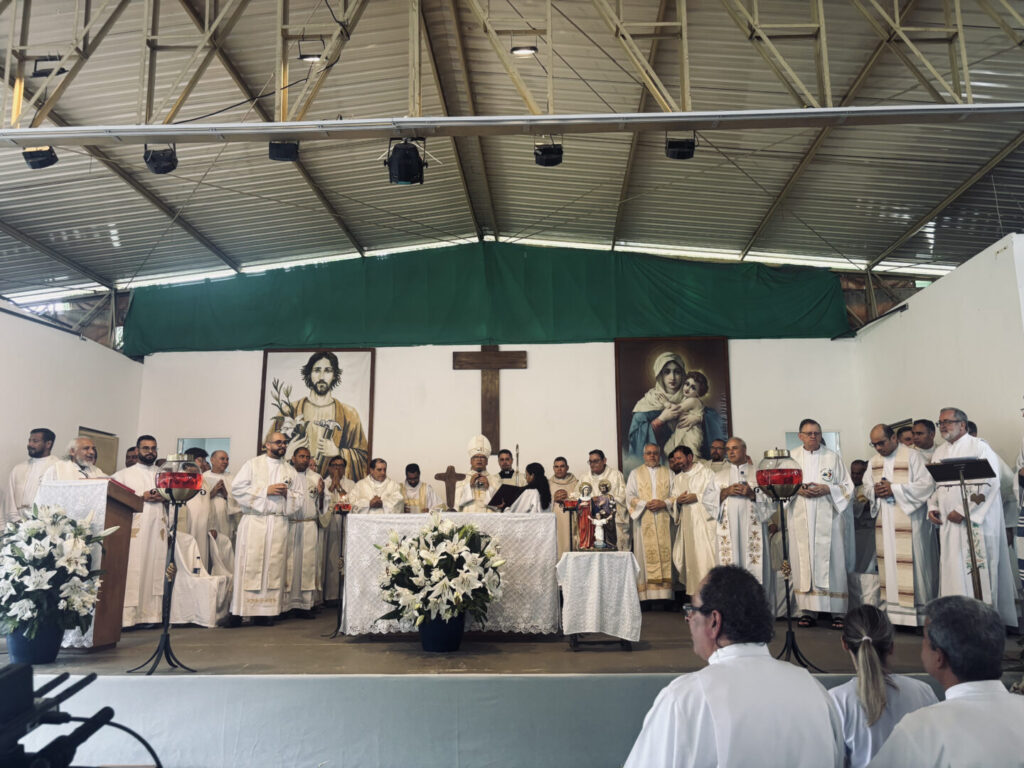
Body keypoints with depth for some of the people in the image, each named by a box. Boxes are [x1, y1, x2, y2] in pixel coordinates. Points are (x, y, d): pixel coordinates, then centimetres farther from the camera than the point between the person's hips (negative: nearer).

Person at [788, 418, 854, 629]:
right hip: (800, 519, 1)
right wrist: (798, 489, -9)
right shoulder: (792, 457, 12)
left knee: (831, 560, -4)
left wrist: (827, 489, -11)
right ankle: (808, 611, 3)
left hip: (828, 517, -1)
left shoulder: (833, 457, 9)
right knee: (804, 560, -1)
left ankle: (837, 611, 1)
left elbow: (847, 487, 6)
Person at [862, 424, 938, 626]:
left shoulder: (913, 457, -6)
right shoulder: (874, 461, 14)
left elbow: (927, 485, -13)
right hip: (884, 524, 6)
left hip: (909, 522, -6)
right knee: (888, 564, 7)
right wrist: (875, 491, -6)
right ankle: (892, 611, 13)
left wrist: (895, 489, -18)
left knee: (911, 565, -4)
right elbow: (866, 486, 17)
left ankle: (919, 613, 4)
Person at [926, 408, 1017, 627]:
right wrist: (932, 507, 2)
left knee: (977, 570, -4)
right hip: (948, 523, 6)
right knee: (952, 568, 6)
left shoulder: (979, 448, -5)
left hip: (975, 521, -6)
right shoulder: (939, 453, 16)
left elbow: (988, 484, -14)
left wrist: (962, 511, -17)